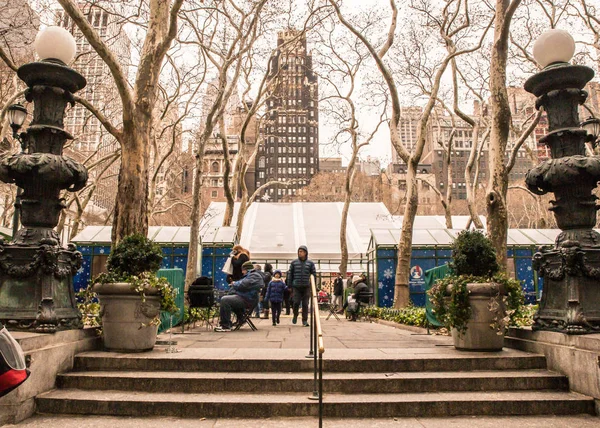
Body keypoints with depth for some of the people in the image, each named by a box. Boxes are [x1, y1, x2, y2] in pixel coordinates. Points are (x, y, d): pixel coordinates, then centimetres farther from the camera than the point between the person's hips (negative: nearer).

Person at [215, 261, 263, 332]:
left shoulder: (254, 276, -10)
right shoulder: (250, 275, 25)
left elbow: (243, 285, -22)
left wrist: (234, 284, -4)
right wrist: (235, 284, 8)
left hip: (247, 300, -12)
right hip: (243, 297, 12)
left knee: (224, 300, -25)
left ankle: (226, 326, -26)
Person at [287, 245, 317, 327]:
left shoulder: (310, 263, 5)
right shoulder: (294, 263, 4)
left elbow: (314, 274, 8)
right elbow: (290, 274, 7)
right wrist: (289, 285, 3)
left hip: (306, 287, 0)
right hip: (296, 286, 0)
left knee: (305, 304, 1)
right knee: (296, 302, -6)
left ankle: (305, 320, 12)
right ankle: (295, 315, 22)